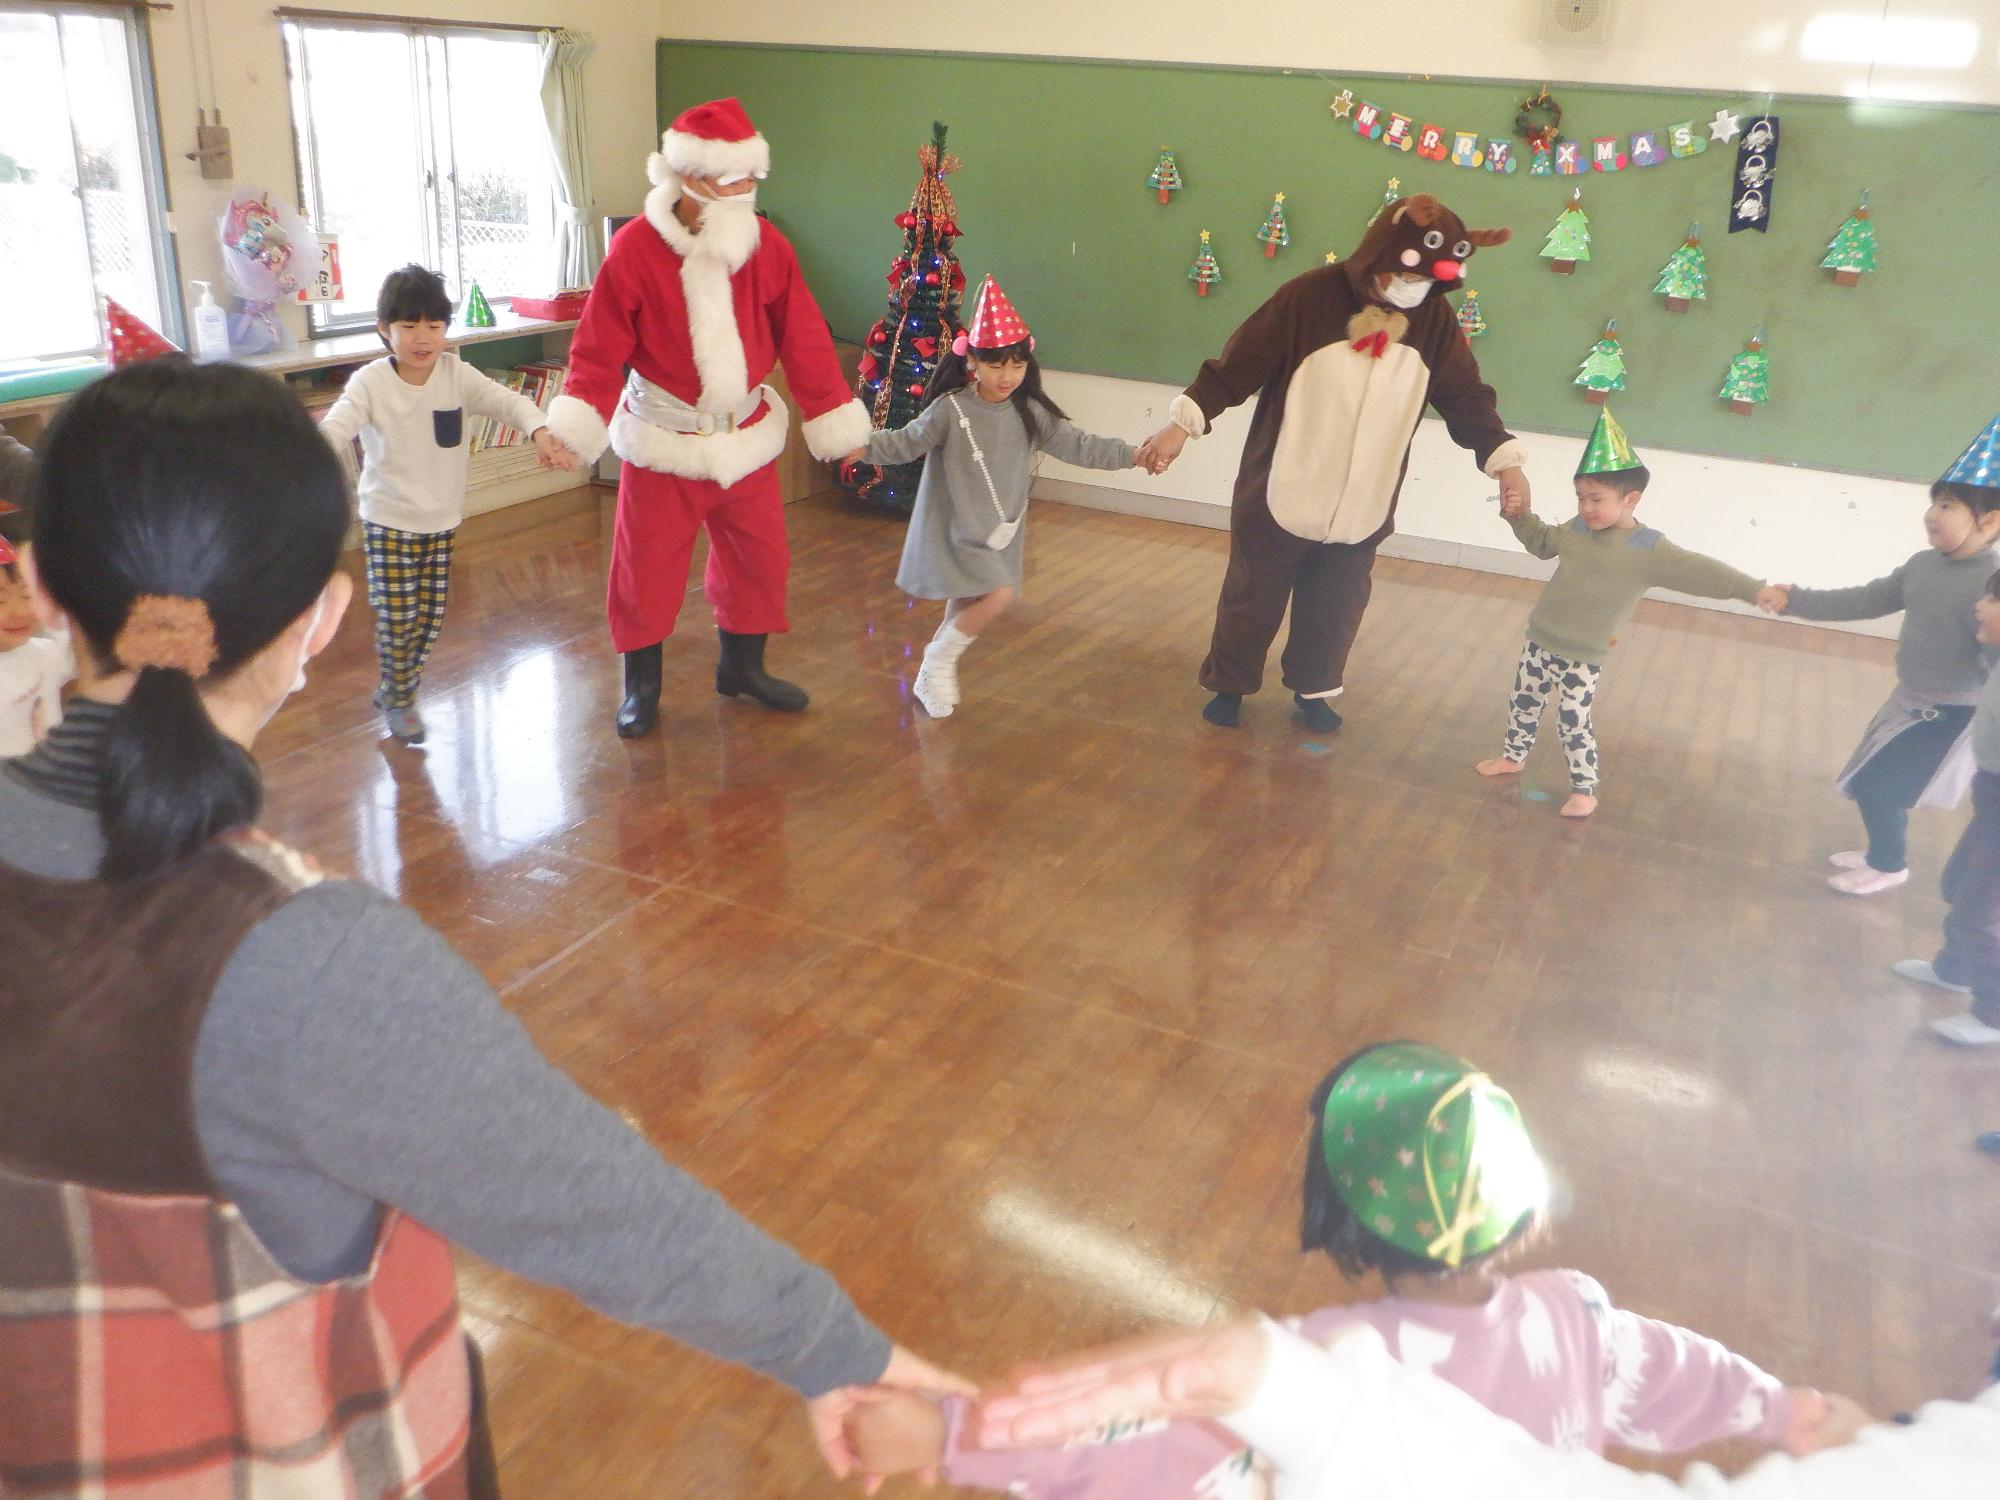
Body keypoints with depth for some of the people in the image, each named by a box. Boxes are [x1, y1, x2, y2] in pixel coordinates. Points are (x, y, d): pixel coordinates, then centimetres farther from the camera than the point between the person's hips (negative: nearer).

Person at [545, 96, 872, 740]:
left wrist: (837, 421, 1)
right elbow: (599, 349, -14)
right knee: (647, 566, 4)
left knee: (759, 557, 12)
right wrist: (576, 425, -27)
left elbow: (804, 341, 1)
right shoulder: (634, 250, -14)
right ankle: (641, 685, 22)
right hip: (662, 440, -3)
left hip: (746, 436, 4)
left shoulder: (767, 246, -3)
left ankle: (742, 667, 33)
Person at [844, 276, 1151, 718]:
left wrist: (1132, 455, -4)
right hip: (957, 529, -6)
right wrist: (865, 447, -24)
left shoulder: (1029, 412, 0)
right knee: (999, 594, -20)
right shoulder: (950, 409, -14)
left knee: (966, 605, 15)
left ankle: (935, 673, 35)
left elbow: (1076, 446, 2)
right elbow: (906, 443, -7)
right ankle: (940, 660, 2)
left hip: (1000, 532, 6)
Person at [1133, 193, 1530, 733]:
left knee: (1336, 607, 16)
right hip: (1280, 495, -4)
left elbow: (1466, 395, 4)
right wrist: (1183, 424, -17)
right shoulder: (1311, 297, -16)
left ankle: (1314, 690, 38)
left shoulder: (1434, 319, -3)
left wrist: (1503, 459, -6)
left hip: (1360, 507, 4)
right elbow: (1238, 365, -14)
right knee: (1253, 597, 11)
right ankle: (1228, 685, 32)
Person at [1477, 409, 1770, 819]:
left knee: (1574, 725, 1)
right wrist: (1519, 516, 3)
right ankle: (1512, 757, 43)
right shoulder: (1577, 529, -2)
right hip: (1540, 640, 6)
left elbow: (1700, 572, -23)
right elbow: (1542, 542, 18)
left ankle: (1585, 791, 18)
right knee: (1522, 703, 20)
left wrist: (1754, 590, -30)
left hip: (1581, 658, -6)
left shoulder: (1649, 551, -19)